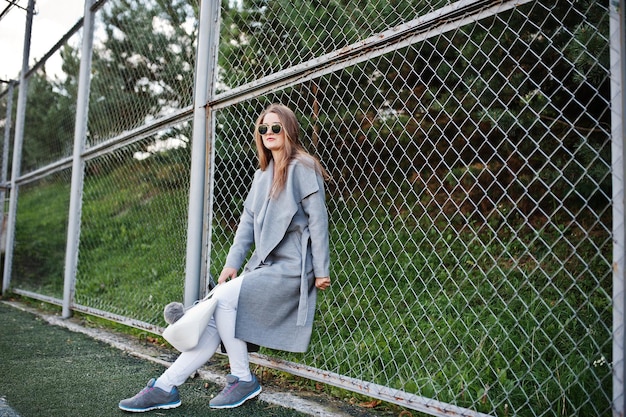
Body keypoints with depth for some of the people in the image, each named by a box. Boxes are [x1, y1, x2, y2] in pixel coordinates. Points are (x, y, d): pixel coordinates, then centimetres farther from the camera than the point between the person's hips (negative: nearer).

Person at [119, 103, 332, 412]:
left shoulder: (302, 168, -4)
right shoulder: (261, 175, 19)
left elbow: (318, 219, -9)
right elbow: (248, 221, 13)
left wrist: (321, 270, -12)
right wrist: (232, 263, 3)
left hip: (290, 268, -7)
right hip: (263, 266, 7)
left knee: (222, 298, -21)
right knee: (216, 316, -5)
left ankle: (242, 380, -6)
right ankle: (165, 387, -1)